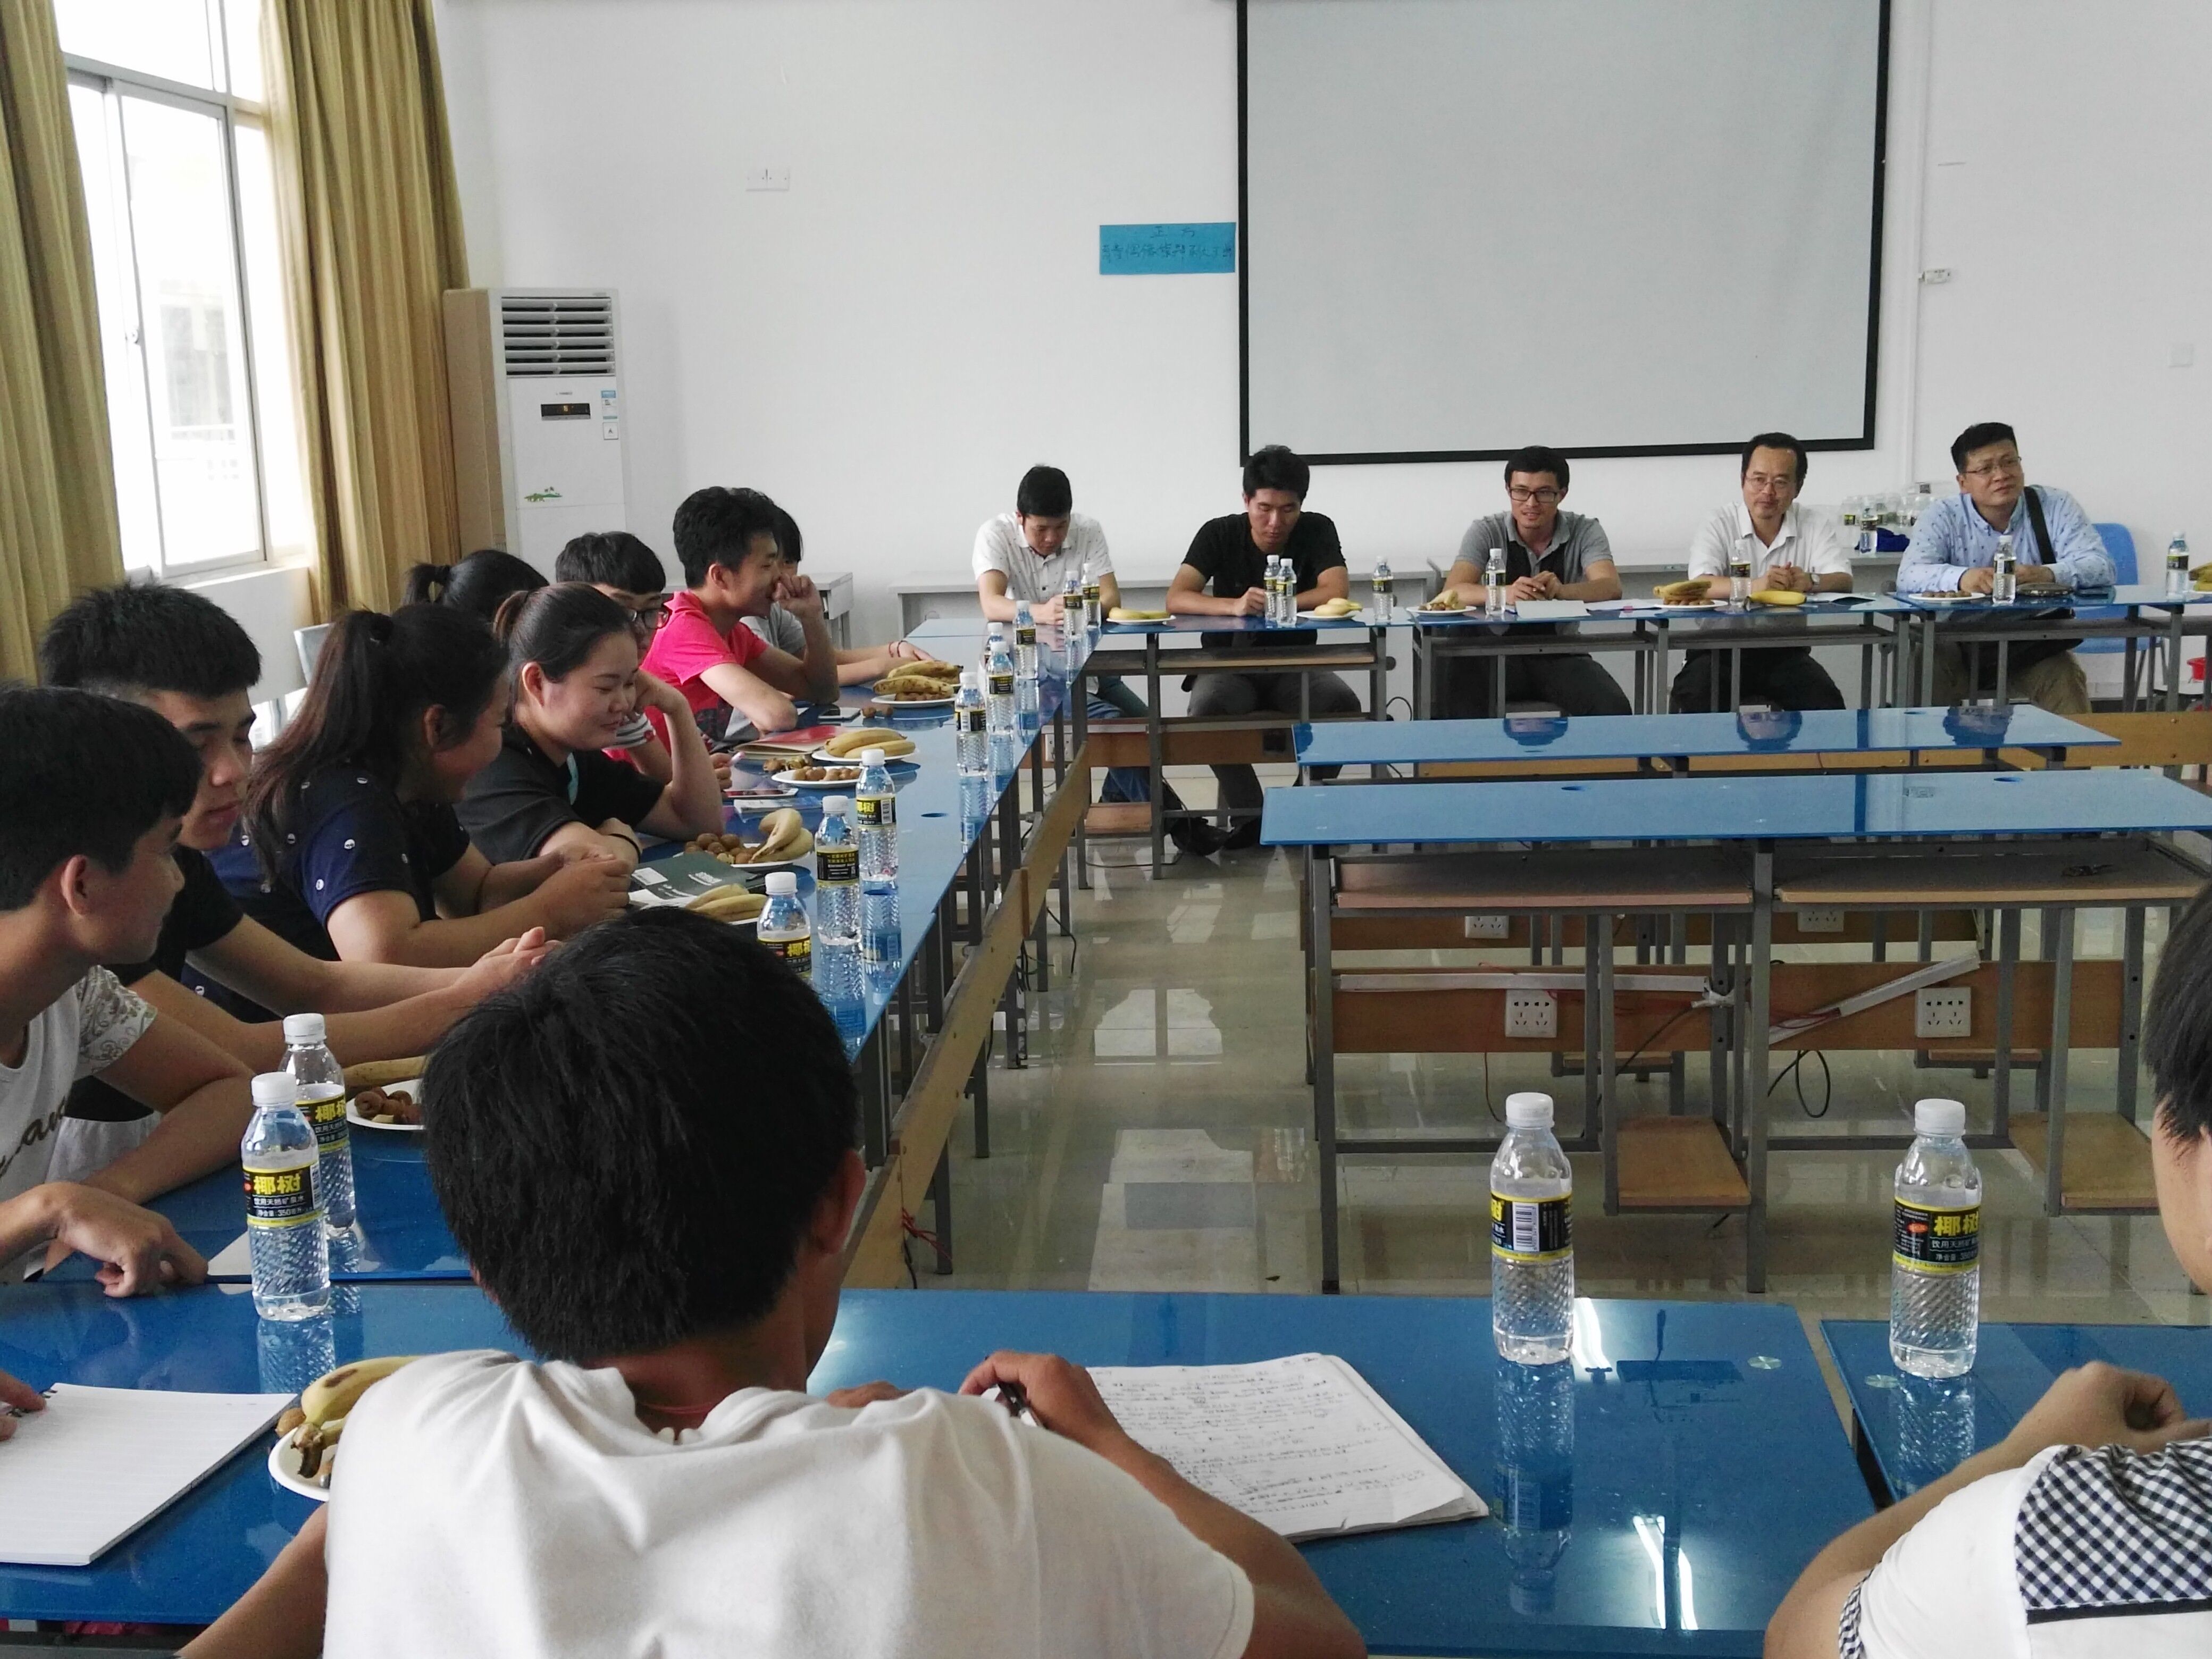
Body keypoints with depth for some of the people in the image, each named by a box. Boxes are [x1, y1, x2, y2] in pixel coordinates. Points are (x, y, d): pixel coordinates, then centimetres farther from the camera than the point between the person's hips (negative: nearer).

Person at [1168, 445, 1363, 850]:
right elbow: (1176, 599, -18)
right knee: (1207, 708, -34)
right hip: (1230, 665, -1)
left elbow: (1337, 593, -18)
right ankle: (1250, 816, -19)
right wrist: (1235, 606, -35)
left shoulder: (1317, 531, -4)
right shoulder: (1219, 534, -6)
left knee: (1343, 704, -29)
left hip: (1295, 664, 1)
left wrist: (1273, 603, -25)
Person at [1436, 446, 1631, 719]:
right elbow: (1453, 592, -17)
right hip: (1500, 655, -1)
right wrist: (1506, 593, -39)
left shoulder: (1585, 532, 0)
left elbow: (1611, 588, -16)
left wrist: (1561, 590, -39)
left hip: (1563, 656, 1)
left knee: (1613, 708, -27)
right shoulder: (1486, 532, -2)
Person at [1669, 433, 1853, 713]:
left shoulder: (1817, 526, 7)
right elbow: (1701, 586, -17)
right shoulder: (1719, 526, 0)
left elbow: (1843, 582, -7)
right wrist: (1754, 586, -36)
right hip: (1721, 650, -2)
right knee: (1694, 699, -29)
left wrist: (1810, 582, -31)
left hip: (1787, 651, 2)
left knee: (1827, 706, -22)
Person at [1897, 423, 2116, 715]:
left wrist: (2046, 574, -32)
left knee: (2066, 680, -28)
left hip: (2036, 649, 0)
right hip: (1963, 648, 0)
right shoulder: (1942, 517, -1)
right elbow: (1908, 576, -16)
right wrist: (1962, 578, -37)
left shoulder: (2056, 507, 1)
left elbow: (2102, 568, -10)